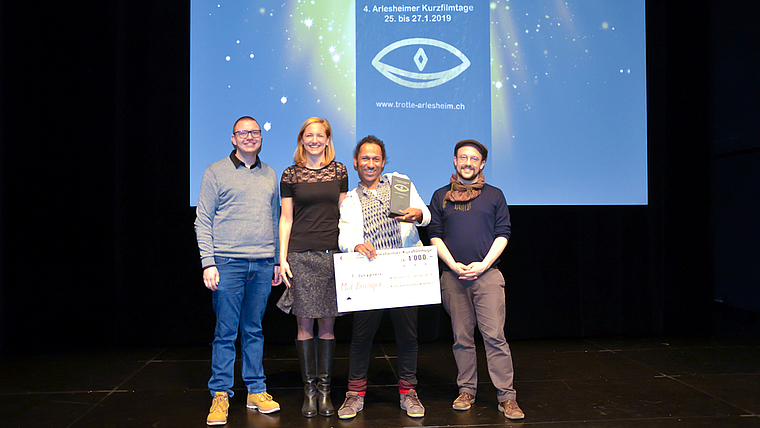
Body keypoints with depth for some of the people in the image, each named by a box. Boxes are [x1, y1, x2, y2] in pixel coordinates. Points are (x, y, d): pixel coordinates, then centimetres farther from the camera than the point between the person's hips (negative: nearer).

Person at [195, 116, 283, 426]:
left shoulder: (269, 175, 14)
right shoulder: (216, 172, 2)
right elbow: (203, 221, -1)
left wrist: (277, 261, 14)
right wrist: (208, 263, -9)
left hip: (263, 265, 4)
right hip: (228, 263, -3)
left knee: (254, 331, 10)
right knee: (225, 333, 0)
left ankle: (256, 391, 19)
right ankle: (220, 395, 11)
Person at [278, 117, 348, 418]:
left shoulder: (339, 172, 10)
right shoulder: (290, 175, 6)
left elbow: (344, 213, 12)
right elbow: (286, 219, 6)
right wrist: (282, 258, -1)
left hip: (332, 254, 1)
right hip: (301, 255, -1)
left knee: (327, 323, 3)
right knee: (305, 323, 1)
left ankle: (325, 390, 13)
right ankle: (309, 390, 11)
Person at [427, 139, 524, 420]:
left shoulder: (495, 195, 10)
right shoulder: (441, 197, 12)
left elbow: (503, 234, 5)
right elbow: (434, 235, 7)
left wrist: (483, 265, -8)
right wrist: (453, 265, -6)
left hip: (487, 274, -1)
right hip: (453, 276, 2)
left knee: (494, 335, -6)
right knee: (462, 337, 7)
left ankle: (507, 397, 0)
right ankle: (466, 391, 17)